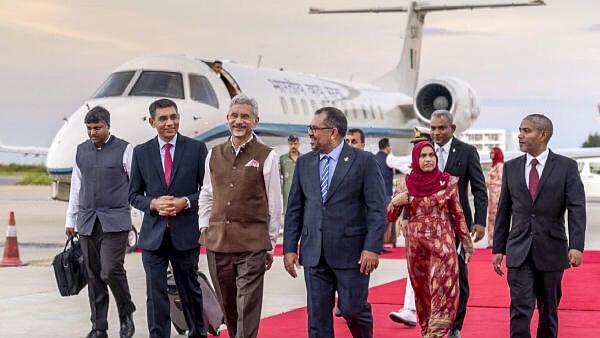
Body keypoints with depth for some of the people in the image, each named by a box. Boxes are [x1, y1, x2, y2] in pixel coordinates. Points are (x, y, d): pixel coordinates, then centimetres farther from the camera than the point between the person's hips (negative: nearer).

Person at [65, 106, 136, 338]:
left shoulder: (124, 150, -2)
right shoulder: (81, 151, 11)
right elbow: (76, 187, 18)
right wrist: (70, 219, 17)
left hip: (115, 221, -4)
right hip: (87, 221, 4)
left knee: (111, 270, -15)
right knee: (93, 276, 5)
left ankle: (126, 314, 9)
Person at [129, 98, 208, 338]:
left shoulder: (196, 148, 0)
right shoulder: (141, 152, 5)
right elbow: (134, 194, 8)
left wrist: (186, 202, -15)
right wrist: (153, 204, -11)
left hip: (185, 233, -1)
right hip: (153, 234, 1)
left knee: (190, 289, 12)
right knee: (156, 293, 0)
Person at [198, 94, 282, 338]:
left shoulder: (266, 157, -3)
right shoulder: (214, 154, 9)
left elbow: (274, 204, 1)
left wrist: (270, 244, 1)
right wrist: (205, 229, 9)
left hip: (252, 245, -4)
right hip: (217, 243, 4)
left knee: (248, 311, -6)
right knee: (228, 307, 14)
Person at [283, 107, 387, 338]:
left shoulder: (364, 161, -4)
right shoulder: (304, 163, 10)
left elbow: (377, 209, -7)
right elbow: (294, 209, 12)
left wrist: (372, 248, -15)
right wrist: (290, 247, 5)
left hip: (351, 252, -4)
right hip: (314, 254, 4)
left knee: (352, 308, 0)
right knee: (317, 315, 5)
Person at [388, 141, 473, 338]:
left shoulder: (448, 182, -2)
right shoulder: (407, 183, 1)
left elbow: (458, 215, 6)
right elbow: (390, 217, 6)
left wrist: (467, 243, 7)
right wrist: (395, 202, -14)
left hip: (442, 242, -2)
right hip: (415, 243, 2)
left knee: (442, 292, -11)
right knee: (422, 291, 10)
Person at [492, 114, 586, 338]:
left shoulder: (566, 167, -2)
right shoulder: (511, 167, 7)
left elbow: (577, 209, -9)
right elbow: (504, 211, 11)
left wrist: (576, 246, -21)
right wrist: (498, 248, 9)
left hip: (551, 251, -1)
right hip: (519, 252, 1)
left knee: (549, 310, 11)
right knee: (520, 309, -8)